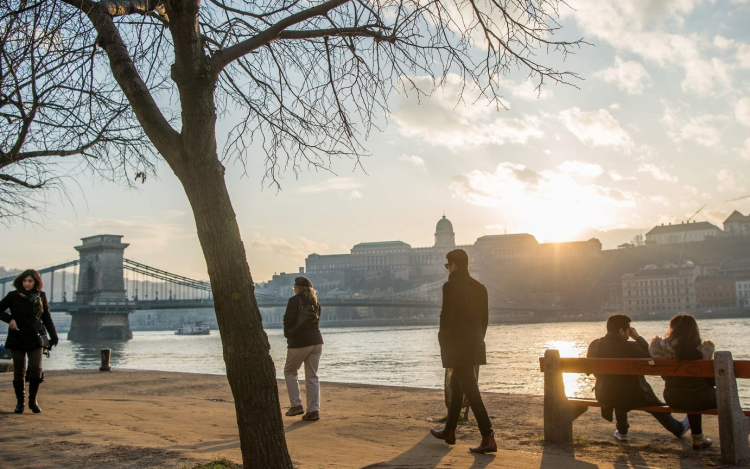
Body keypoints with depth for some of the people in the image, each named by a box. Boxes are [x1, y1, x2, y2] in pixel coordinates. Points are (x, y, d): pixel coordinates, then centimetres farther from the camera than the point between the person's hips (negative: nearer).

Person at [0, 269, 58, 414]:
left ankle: (33, 400, 10)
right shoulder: (13, 296, -3)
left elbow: (47, 318, 9)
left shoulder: (41, 296, 3)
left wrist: (53, 336, 3)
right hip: (17, 339, -1)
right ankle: (20, 402, 16)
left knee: (36, 369, -7)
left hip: (35, 339, 1)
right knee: (19, 371, 4)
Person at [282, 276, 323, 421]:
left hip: (299, 342, -6)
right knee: (312, 376, 8)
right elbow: (317, 320, 13)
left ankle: (296, 405, 2)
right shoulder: (315, 302, 11)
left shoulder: (295, 301, -9)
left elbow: (288, 321, -10)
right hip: (316, 341, 6)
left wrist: (288, 335, 8)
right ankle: (313, 410, 4)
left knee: (290, 371, 12)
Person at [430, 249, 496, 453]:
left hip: (457, 345, -8)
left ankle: (488, 439, -10)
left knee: (471, 391, -7)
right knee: (456, 386, 21)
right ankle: (449, 431, 32)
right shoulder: (479, 287, 8)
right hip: (474, 345, 8)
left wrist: (443, 341, -3)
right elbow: (484, 318, 11)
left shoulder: (450, 286, -14)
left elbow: (447, 316, -18)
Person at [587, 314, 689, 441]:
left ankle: (622, 432, 44)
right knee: (657, 406, 26)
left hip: (605, 397, 3)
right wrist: (637, 337, -5)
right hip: (632, 396, -3)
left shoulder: (594, 345, -9)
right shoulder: (629, 346, -22)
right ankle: (679, 429, 49)